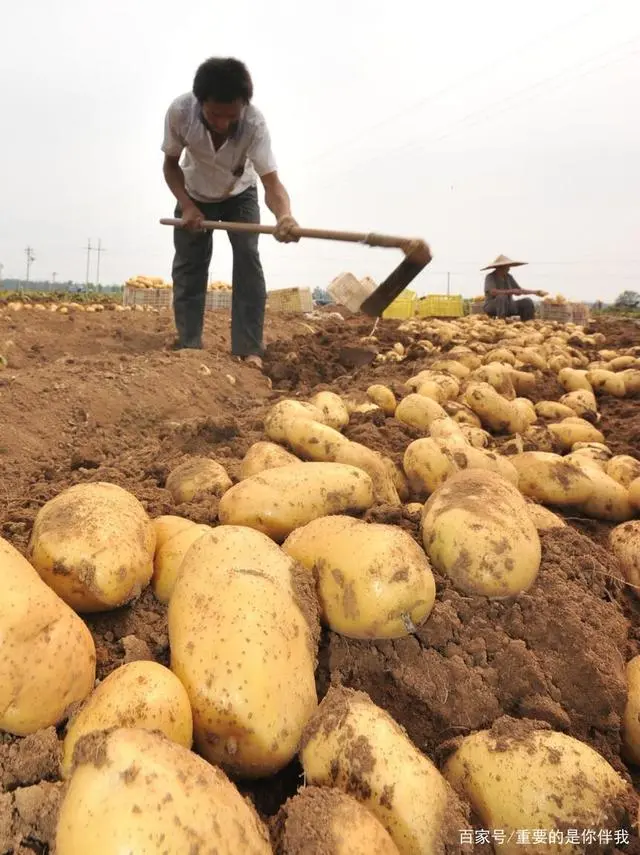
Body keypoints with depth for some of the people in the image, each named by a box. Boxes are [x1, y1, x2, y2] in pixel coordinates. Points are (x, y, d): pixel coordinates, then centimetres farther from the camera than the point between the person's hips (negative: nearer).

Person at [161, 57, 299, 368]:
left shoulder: (254, 123, -35)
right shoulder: (179, 111, -31)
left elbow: (271, 181, -42)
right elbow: (171, 163, -15)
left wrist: (284, 215, -64)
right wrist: (186, 206, -30)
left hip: (239, 194, -1)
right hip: (194, 195, 2)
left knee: (248, 258, -18)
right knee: (187, 264, -6)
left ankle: (249, 349, -17)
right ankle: (188, 346, 2)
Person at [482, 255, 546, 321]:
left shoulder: (508, 277, 4)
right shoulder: (490, 277, -16)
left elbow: (518, 291, 12)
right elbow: (493, 292, -33)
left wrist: (535, 292, 5)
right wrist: (511, 291, -33)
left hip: (507, 307, 7)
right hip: (492, 307, -7)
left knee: (527, 302, -9)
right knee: (502, 297, -36)